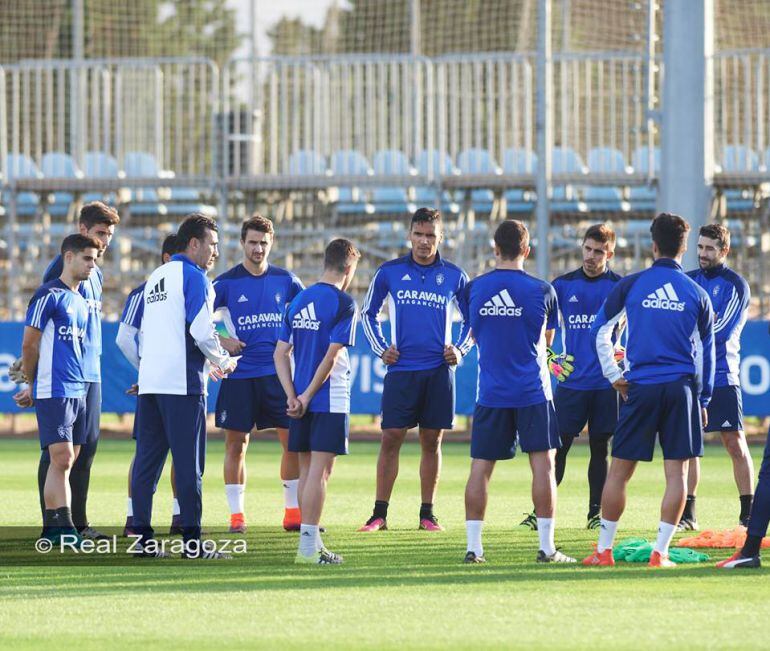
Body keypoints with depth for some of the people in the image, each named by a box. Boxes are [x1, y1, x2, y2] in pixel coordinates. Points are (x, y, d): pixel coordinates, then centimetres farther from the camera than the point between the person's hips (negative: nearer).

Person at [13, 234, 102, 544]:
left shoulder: (82, 302, 18)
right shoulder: (49, 295, -7)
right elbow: (29, 346, -5)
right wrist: (33, 386, 7)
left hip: (78, 391, 8)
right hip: (54, 391, -8)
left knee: (64, 463, 7)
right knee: (61, 459, -13)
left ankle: (53, 529, 9)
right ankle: (62, 527, -15)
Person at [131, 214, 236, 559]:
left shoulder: (155, 277, 19)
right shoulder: (193, 277, -6)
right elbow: (201, 330, -16)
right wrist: (223, 360, 3)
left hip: (149, 382, 8)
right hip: (182, 383, -8)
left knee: (146, 460, 7)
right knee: (189, 464, -4)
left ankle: (142, 537, 5)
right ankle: (192, 541, -4)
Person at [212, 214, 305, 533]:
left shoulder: (285, 280, 6)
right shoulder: (227, 283, -2)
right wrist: (221, 341, -12)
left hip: (279, 372, 2)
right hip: (239, 373, -2)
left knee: (293, 440, 0)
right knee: (236, 444, 0)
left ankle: (293, 513, 9)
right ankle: (236, 515, 6)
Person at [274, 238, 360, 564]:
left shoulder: (298, 301, 10)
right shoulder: (342, 303, -10)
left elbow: (280, 354, 7)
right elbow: (331, 357, -16)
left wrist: (293, 396, 1)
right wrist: (306, 396, -10)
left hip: (302, 401, 6)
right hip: (330, 399, -6)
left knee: (307, 469, 13)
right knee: (319, 470, -6)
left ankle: (310, 542, 18)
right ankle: (309, 546, -9)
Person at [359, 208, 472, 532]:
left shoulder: (453, 275, 5)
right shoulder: (389, 272, 4)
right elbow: (368, 313, 15)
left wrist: (460, 349, 2)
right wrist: (380, 349, 3)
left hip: (439, 370, 1)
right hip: (401, 369, -1)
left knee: (431, 441, 4)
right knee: (390, 438, -4)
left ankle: (427, 514, 10)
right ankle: (380, 514, 0)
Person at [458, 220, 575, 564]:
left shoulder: (473, 289, 1)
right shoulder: (541, 290, -4)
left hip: (490, 392, 2)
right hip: (533, 392, -2)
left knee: (480, 467, 5)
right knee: (543, 463, 1)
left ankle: (473, 546, 3)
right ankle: (546, 546, -2)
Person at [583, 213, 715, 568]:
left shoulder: (631, 285, 2)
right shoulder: (697, 294, 6)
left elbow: (600, 330, 4)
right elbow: (706, 352, 12)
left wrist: (613, 375, 10)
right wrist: (703, 400, 19)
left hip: (640, 388, -1)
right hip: (682, 389, 1)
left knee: (619, 470, 6)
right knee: (676, 473, 2)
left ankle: (604, 549, 8)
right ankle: (660, 551, -3)